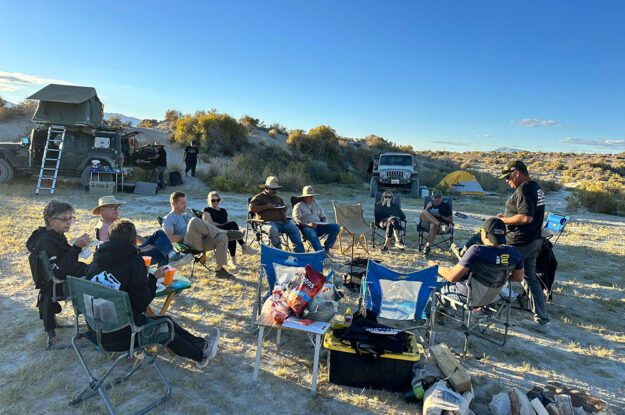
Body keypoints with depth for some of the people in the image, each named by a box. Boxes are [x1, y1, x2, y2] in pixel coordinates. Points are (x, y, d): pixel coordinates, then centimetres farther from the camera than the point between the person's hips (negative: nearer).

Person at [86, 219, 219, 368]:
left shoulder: (98, 258, 2)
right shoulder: (133, 261, -18)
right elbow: (143, 300, -15)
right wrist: (153, 278, 0)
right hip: (122, 335, -7)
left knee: (165, 321, 20)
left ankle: (200, 343, 32)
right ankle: (200, 354, 32)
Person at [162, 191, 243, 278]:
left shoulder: (187, 215, 32)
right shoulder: (168, 219, 10)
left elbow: (200, 227, 26)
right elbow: (170, 238, -7)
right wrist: (187, 235, -8)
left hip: (202, 242, 6)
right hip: (189, 244, -6)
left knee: (222, 238, -23)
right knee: (195, 221, -33)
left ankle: (219, 269, -21)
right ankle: (227, 233, -23)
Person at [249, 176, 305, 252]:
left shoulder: (278, 198, 29)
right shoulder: (258, 198, 9)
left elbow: (285, 207, 42)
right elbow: (251, 208, -5)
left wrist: (282, 208, 15)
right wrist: (266, 206, -9)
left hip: (281, 221, 6)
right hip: (268, 222, -6)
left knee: (294, 228, -14)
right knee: (273, 230, -39)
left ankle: (299, 251, -15)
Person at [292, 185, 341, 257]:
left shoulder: (317, 205, 25)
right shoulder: (298, 206, 8)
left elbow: (324, 217, 27)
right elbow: (296, 220, -5)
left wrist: (324, 223, 1)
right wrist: (308, 224, -21)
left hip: (319, 226, 5)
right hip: (306, 227, -5)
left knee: (336, 227, -17)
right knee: (312, 234, -41)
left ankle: (326, 248, -17)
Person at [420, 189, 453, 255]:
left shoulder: (446, 205, 8)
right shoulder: (430, 205, 16)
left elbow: (451, 221, 5)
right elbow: (422, 217, 7)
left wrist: (440, 216, -7)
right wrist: (427, 208, -6)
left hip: (442, 224, -3)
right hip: (428, 224, 3)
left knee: (433, 226, -39)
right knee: (424, 212, -25)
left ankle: (427, 247, -35)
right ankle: (439, 223, -40)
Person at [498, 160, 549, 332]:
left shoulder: (524, 190, -20)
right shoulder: (536, 187, 12)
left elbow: (526, 217, -29)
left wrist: (504, 220, -16)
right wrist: (507, 215, 12)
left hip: (519, 243, -10)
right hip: (534, 241, 10)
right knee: (531, 278, 13)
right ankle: (542, 320, 17)